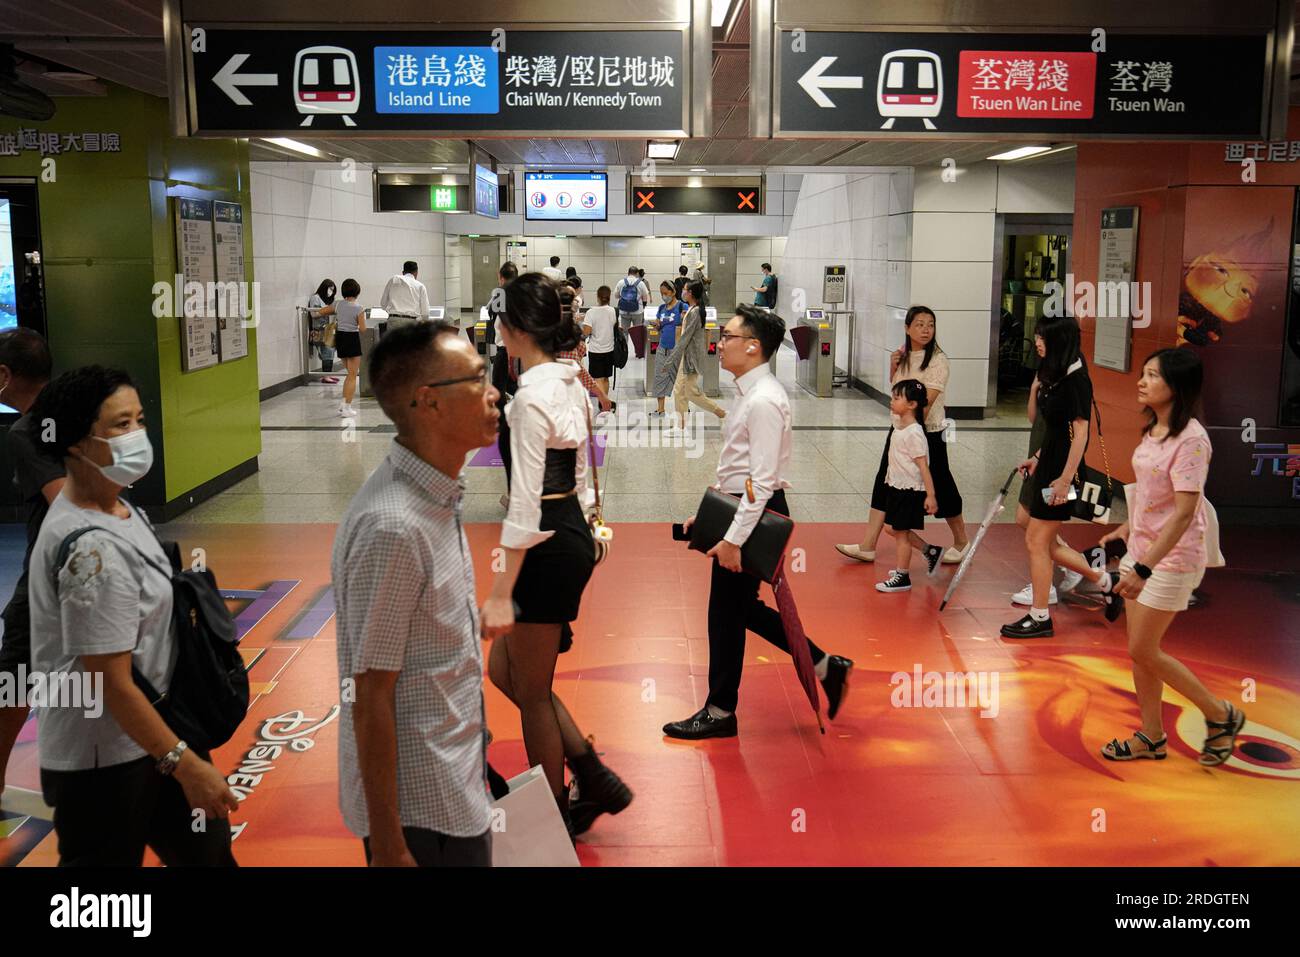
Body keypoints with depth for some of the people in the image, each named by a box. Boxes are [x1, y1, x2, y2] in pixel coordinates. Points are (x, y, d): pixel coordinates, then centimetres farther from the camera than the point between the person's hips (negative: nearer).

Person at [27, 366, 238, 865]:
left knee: (206, 852, 20)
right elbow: (112, 683, -25)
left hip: (146, 735, 9)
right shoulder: (93, 548, -26)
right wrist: (187, 765, -20)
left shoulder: (116, 508, 4)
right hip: (101, 762, -9)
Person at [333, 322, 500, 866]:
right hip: (419, 809, -9)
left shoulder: (436, 499, 4)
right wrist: (388, 847, -17)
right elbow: (370, 698, -22)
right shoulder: (393, 527, -25)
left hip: (454, 793, 9)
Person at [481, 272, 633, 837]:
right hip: (572, 535, 10)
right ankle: (594, 780, 24)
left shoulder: (533, 393, -20)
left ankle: (557, 820, 24)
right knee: (504, 670, 20)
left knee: (532, 693, 7)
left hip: (549, 550, -10)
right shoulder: (570, 383, 9)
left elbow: (525, 502, -22)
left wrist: (501, 593, -20)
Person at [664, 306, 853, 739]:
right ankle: (824, 666, 25)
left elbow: (762, 479, -24)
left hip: (757, 512, -10)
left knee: (728, 610, 3)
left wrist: (734, 539, -24)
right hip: (741, 508, 10)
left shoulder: (763, 400, -19)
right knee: (740, 606, 17)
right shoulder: (753, 393, 12)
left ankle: (720, 712, 19)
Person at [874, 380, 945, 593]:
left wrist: (930, 495, -22)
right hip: (898, 488, 9)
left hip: (910, 491, -9)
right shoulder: (902, 429, 8)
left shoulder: (913, 433, -20)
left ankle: (901, 577, 11)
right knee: (898, 530, 17)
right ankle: (931, 551, 33)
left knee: (901, 532, 0)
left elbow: (923, 466, -21)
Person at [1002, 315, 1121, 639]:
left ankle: (1039, 618, 9)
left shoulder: (1076, 378, -16)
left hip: (1063, 468, -10)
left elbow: (1080, 432, -19)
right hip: (1049, 466, 10)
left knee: (1036, 540, -2)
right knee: (1047, 543, 13)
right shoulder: (1055, 375, 12)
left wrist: (1065, 479, -22)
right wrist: (1038, 458, 21)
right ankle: (1106, 582, 29)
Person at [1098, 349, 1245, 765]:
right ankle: (1152, 737, 26)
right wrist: (1126, 528, 28)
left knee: (1143, 652, 0)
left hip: (1172, 558, -8)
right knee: (1139, 651, 12)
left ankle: (1222, 715, 19)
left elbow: (1184, 512, -26)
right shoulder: (1153, 430, 4)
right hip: (1141, 550, 8)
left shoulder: (1190, 439, -22)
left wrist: (1145, 568, -29)